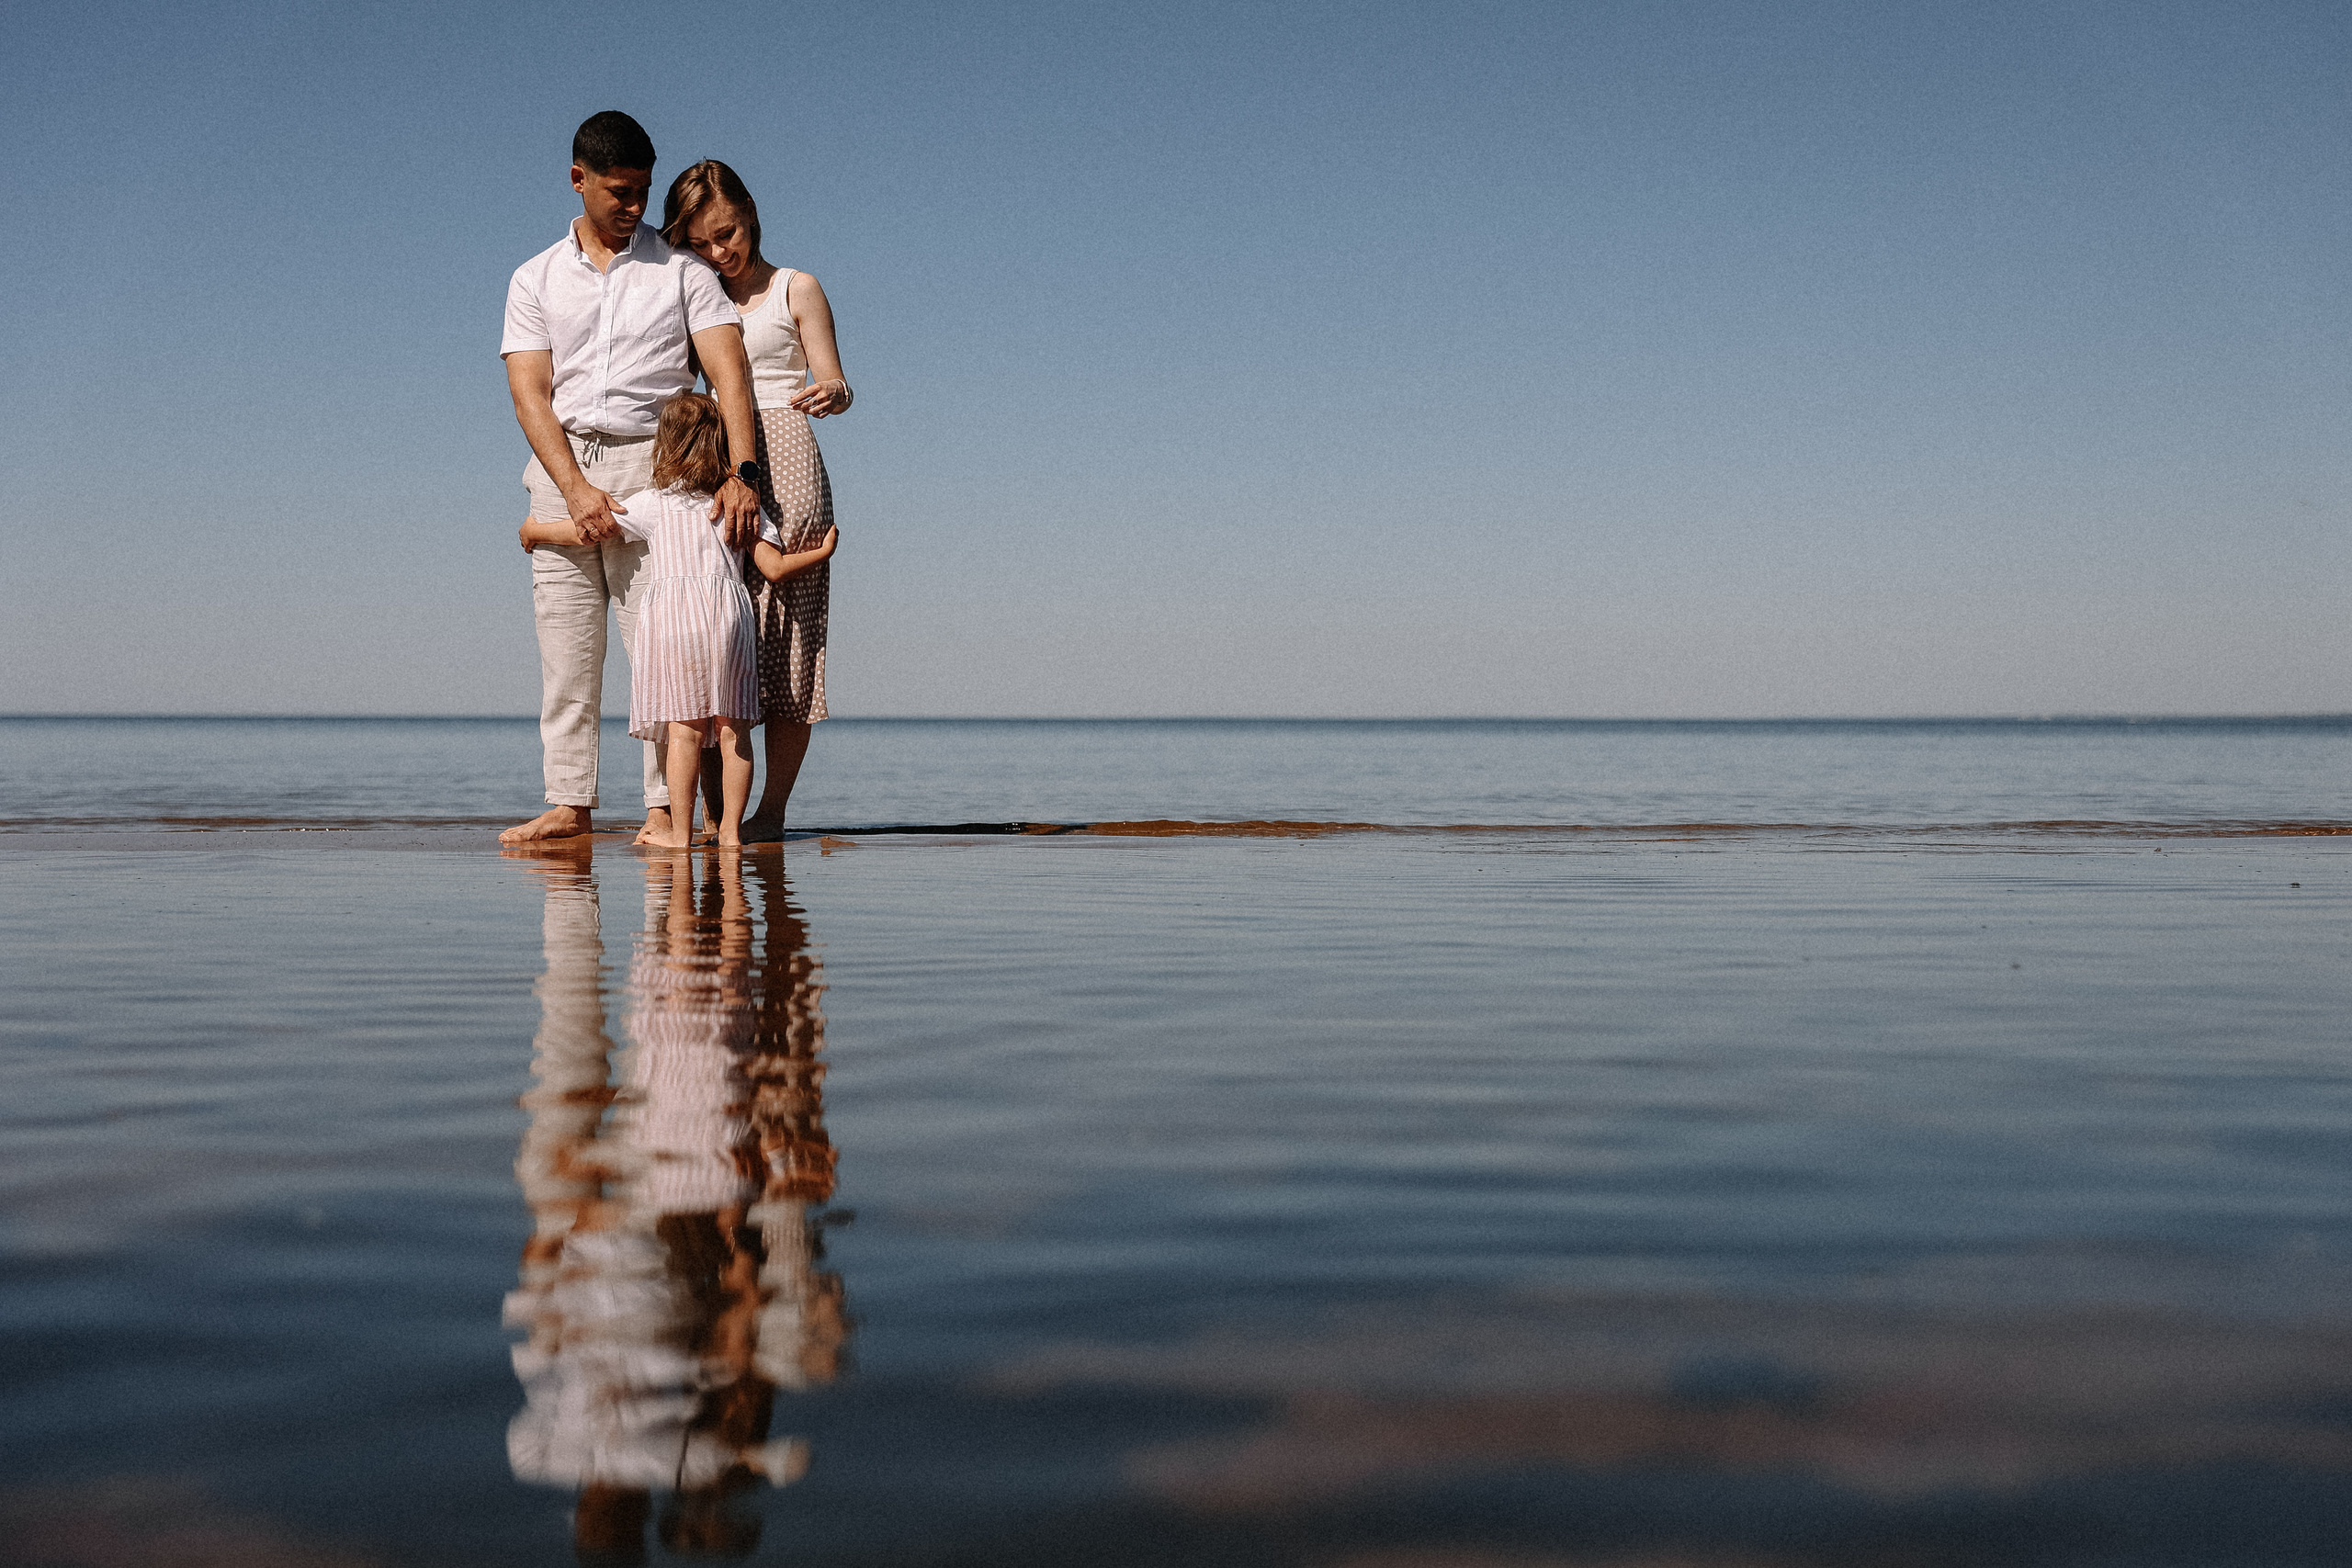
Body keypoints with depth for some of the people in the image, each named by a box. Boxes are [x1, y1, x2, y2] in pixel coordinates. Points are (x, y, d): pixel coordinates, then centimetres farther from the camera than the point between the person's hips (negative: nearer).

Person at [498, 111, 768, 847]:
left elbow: (729, 372, -5)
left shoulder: (683, 271, 5)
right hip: (560, 465, 3)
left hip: (650, 462, -2)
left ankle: (665, 806, -7)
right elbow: (530, 392, 1)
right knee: (565, 646, 2)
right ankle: (569, 803, 6)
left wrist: (742, 473, -20)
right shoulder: (536, 280, 11)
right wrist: (575, 488, -15)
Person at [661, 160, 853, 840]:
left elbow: (835, 385, 1)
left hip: (782, 458, -4)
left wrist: (830, 395, -22)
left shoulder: (796, 290, 6)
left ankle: (772, 807, -3)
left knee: (785, 634, -6)